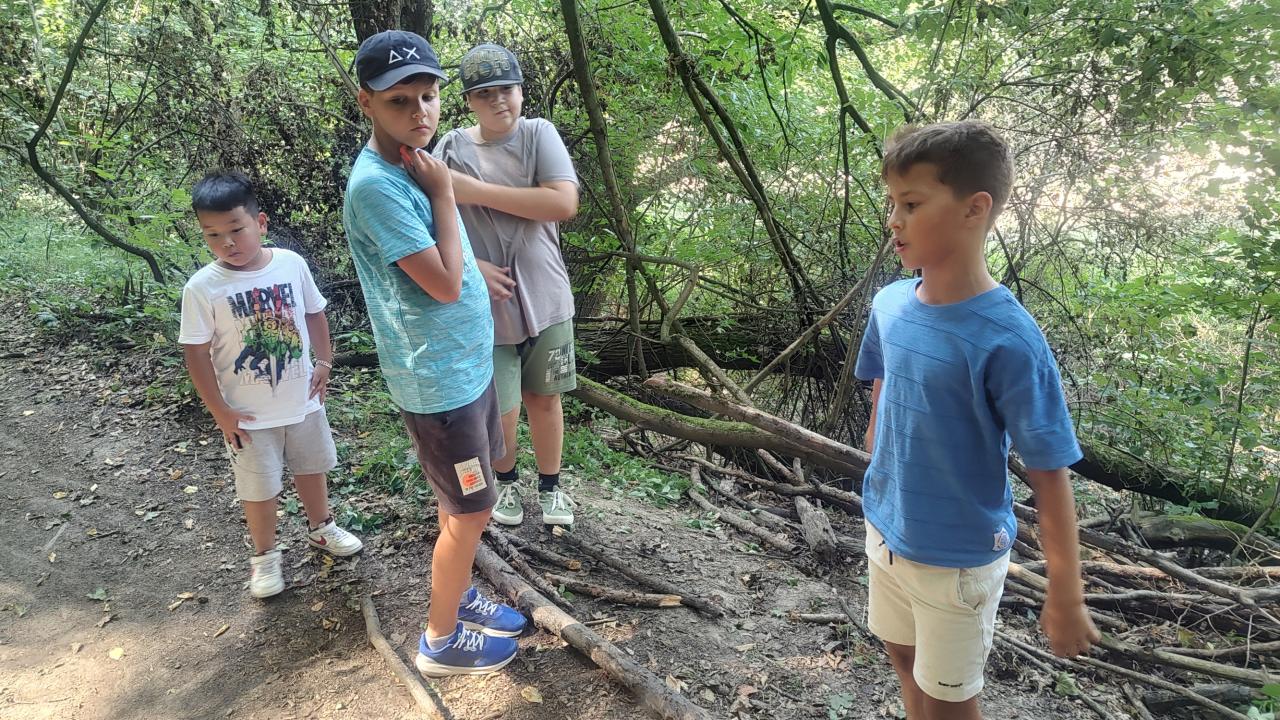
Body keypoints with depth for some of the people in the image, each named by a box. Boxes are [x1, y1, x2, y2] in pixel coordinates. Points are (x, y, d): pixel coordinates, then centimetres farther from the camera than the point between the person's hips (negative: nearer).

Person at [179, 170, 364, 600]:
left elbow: (315, 313, 5)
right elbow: (196, 354, -13)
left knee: (311, 468, 23)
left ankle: (320, 528, 48)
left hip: (303, 400, 3)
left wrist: (324, 362, 0)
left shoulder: (291, 264, -10)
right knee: (259, 489, 11)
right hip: (249, 415, -3)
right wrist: (220, 412, -12)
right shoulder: (202, 288, -18)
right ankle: (264, 555, 34)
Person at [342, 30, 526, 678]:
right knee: (471, 511, 5)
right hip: (437, 380, -9)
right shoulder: (375, 185, -24)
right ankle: (441, 640, 24)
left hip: (468, 364, 9)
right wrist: (442, 192, -20)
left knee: (463, 500, 22)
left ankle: (459, 596, 42)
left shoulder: (411, 166, 6)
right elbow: (445, 285, -25)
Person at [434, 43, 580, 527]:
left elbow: (564, 202, -18)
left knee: (544, 397, 14)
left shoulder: (539, 134, -4)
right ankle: (505, 481, 37)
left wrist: (477, 190, -18)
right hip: (484, 306, 0)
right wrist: (472, 267, -20)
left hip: (545, 299, 0)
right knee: (498, 409, 7)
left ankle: (550, 486, 35)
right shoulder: (450, 150, -2)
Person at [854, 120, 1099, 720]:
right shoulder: (890, 305, -8)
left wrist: (1066, 597, -13)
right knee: (905, 660, 26)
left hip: (957, 556, -5)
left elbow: (1049, 473, -20)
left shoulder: (1007, 340, -26)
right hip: (886, 532, 6)